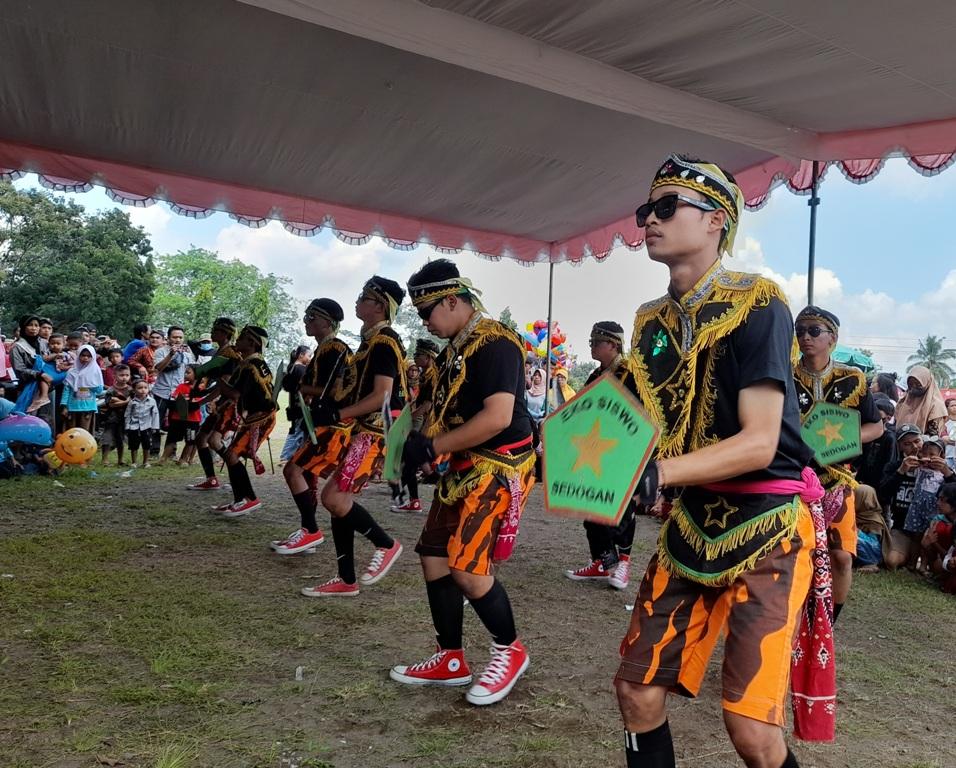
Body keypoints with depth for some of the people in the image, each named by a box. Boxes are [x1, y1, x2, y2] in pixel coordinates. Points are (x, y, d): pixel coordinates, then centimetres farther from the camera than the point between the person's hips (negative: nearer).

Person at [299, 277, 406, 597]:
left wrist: (337, 414, -20)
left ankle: (386, 545, 3)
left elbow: (381, 397, -21)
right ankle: (346, 580, 16)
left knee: (334, 497, -16)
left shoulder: (384, 342, -13)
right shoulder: (372, 340, 18)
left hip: (377, 433, -10)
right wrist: (329, 405, 11)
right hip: (365, 431, 10)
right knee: (337, 498, 9)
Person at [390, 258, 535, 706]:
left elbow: (498, 417, -26)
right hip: (464, 466, 10)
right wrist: (421, 441, 0)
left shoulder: (495, 344, -17)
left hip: (498, 467, -10)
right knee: (435, 560, 9)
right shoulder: (454, 348, 13)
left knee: (466, 566, -13)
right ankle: (450, 661, 24)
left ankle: (509, 651, 12)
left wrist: (432, 446, -20)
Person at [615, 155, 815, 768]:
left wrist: (659, 473, -33)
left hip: (765, 526, -6)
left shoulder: (757, 304, -13)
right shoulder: (652, 321, 7)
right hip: (691, 521, 6)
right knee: (639, 692, 8)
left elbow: (759, 442, -21)